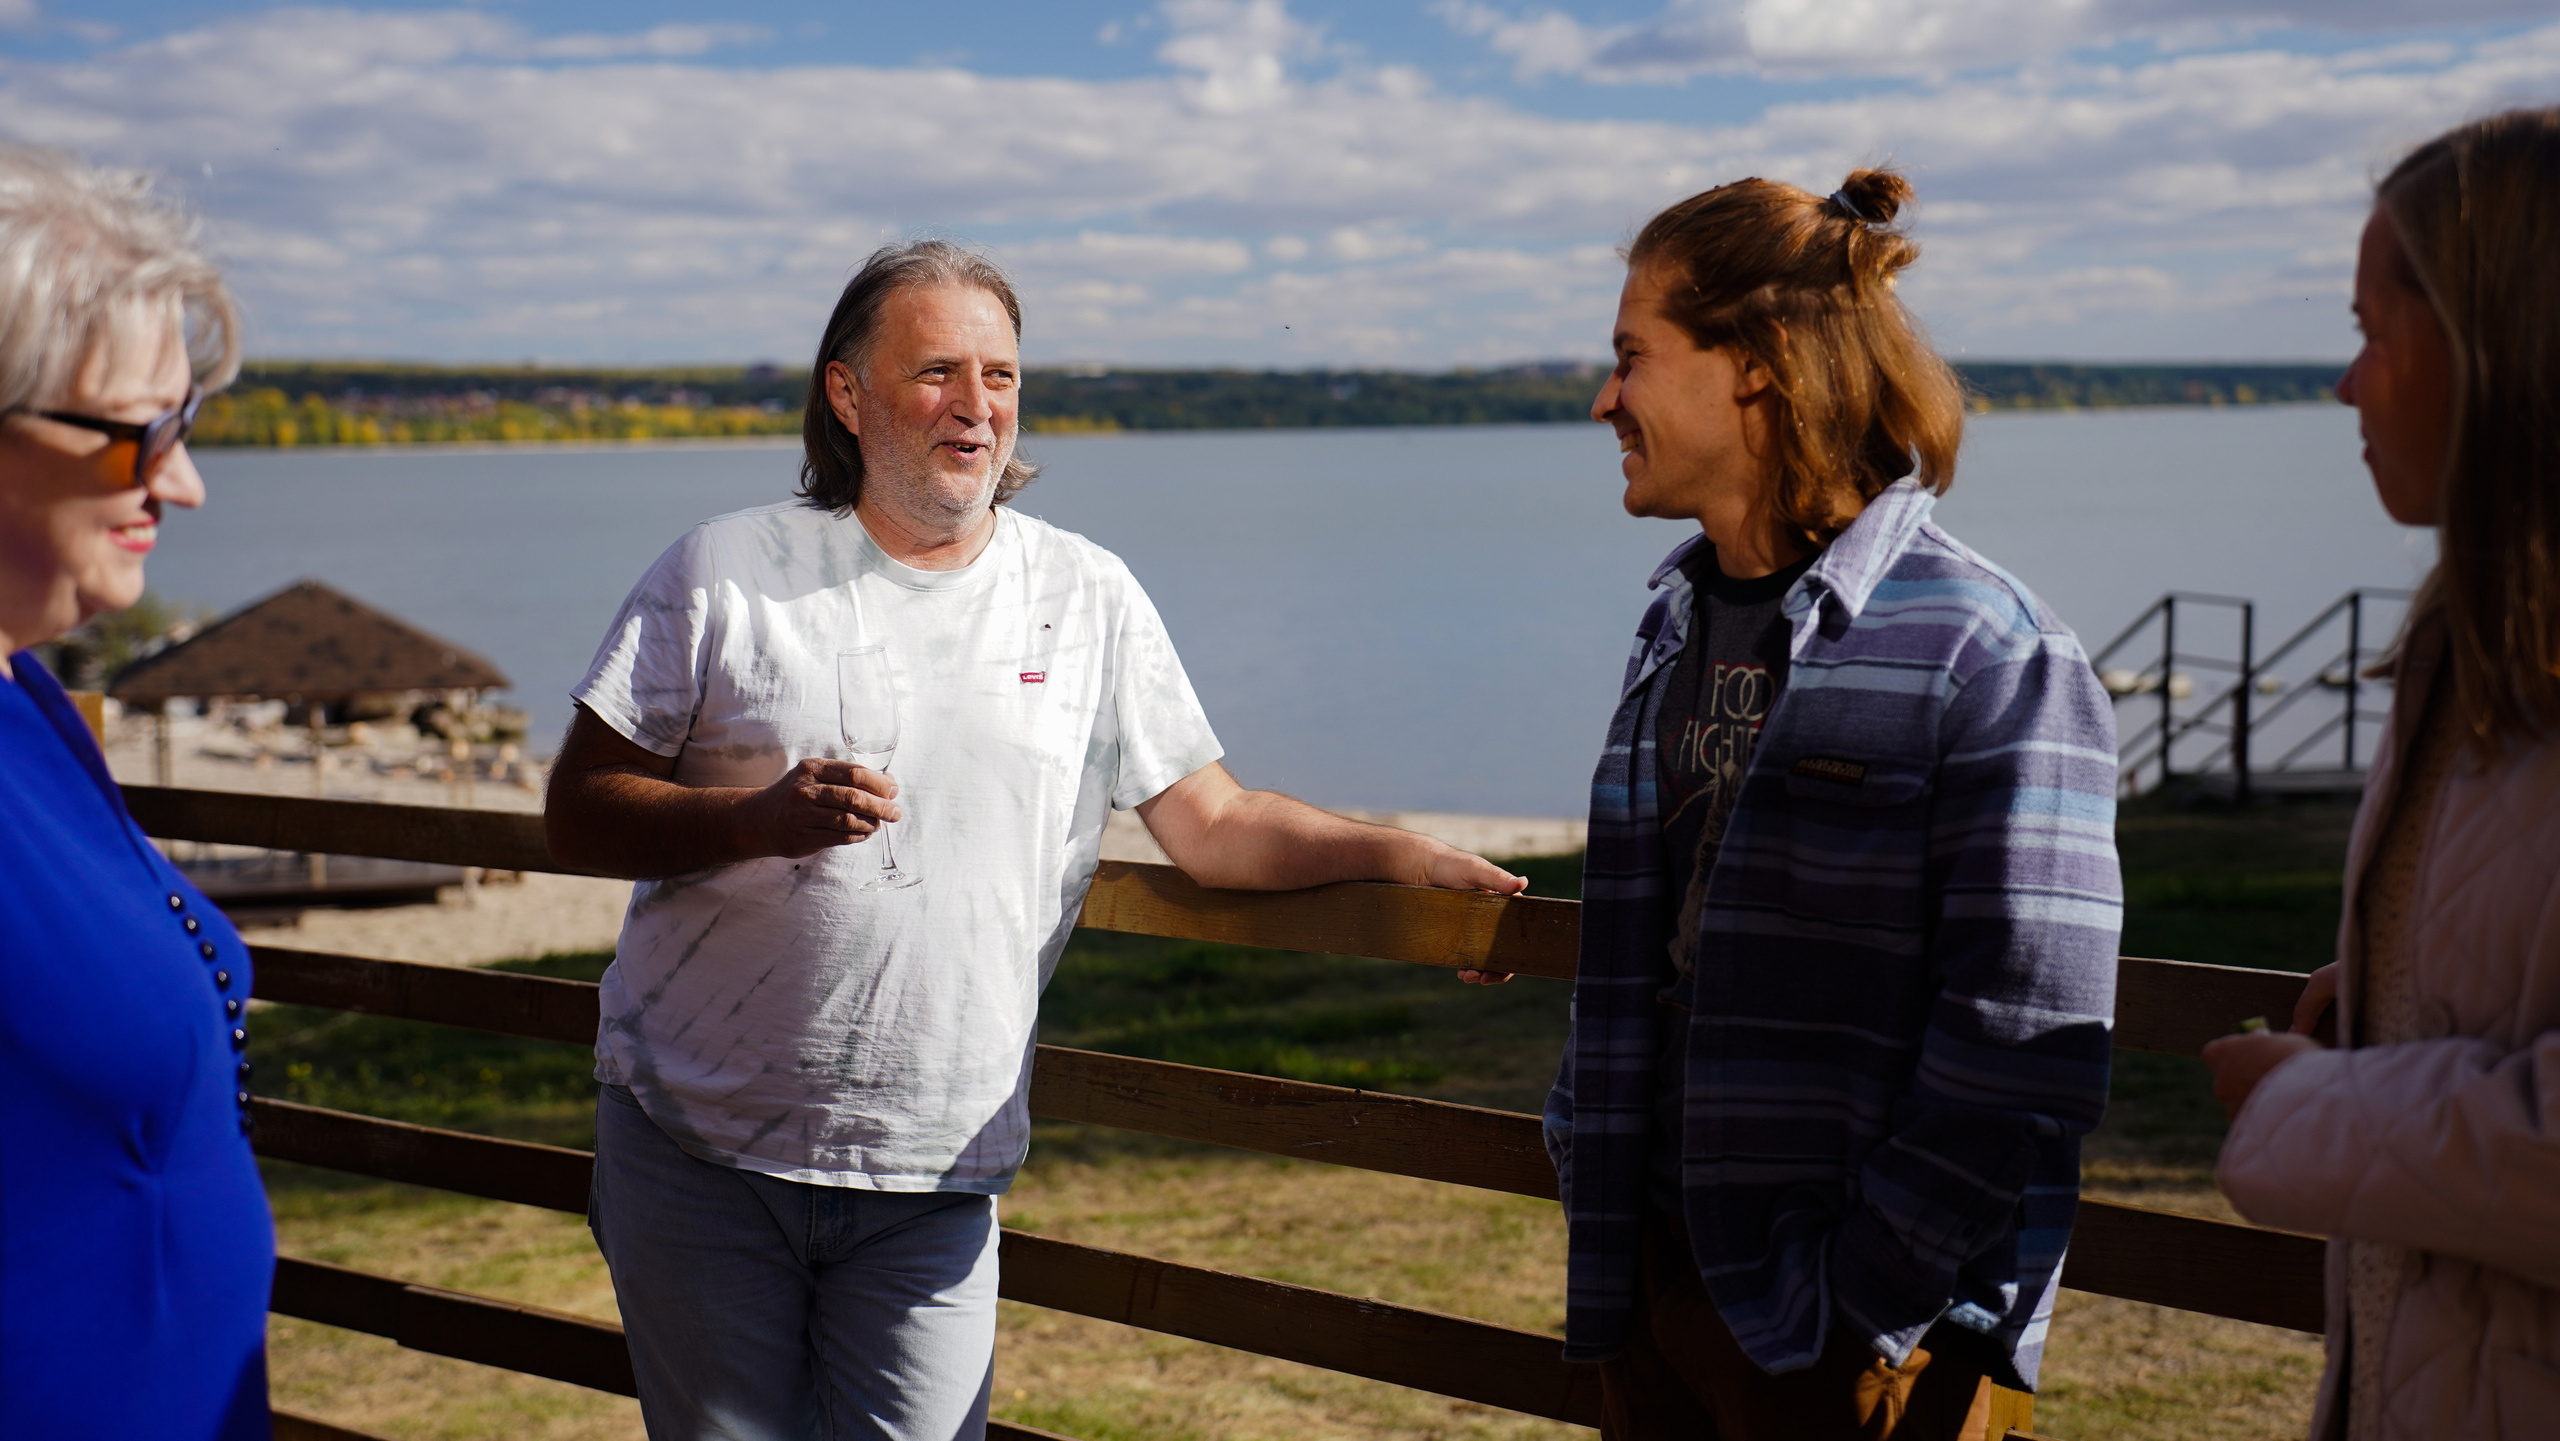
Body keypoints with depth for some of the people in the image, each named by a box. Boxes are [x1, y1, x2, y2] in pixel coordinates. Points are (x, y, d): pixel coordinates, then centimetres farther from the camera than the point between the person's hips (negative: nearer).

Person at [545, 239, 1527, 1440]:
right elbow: (579, 813, 0)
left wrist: (1394, 853, -7)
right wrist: (761, 816, -17)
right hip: (695, 1149, 0)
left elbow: (1214, 823, 8)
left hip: (935, 1184, 1)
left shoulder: (1086, 597, 6)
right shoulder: (727, 571, 0)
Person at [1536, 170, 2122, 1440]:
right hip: (1655, 1286, 7)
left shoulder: (1989, 655, -15)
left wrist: (1868, 1302, -17)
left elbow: (2026, 1041, -18)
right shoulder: (1680, 620, 8)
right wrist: (1595, 1223, 10)